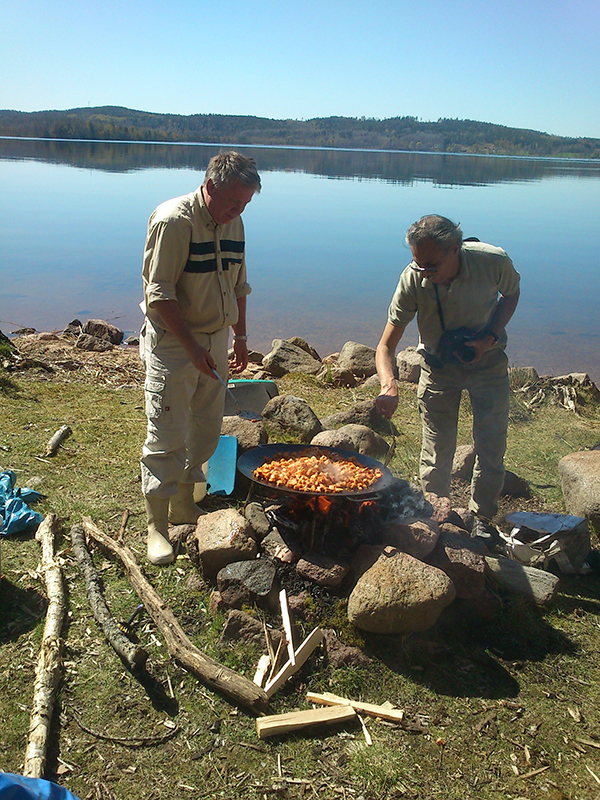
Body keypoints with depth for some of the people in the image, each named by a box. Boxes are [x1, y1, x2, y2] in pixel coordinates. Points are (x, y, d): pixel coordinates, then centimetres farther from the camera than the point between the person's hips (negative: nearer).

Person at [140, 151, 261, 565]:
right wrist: (193, 347, -24)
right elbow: (159, 293, -20)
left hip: (216, 340, 7)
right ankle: (157, 524, 9)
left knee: (206, 430, 13)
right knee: (167, 436, -4)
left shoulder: (234, 224, 8)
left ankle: (184, 503, 30)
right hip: (171, 343, -7)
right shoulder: (173, 220, -16)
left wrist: (240, 337, 18)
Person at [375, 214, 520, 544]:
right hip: (438, 366, 0)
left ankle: (482, 518, 23)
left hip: (487, 360, 0)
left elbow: (511, 294, -1)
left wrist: (490, 337, -18)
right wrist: (389, 386, -44)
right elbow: (386, 346, -24)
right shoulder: (412, 279, -27)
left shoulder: (494, 261, -26)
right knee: (437, 449, 3)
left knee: (491, 444, 2)